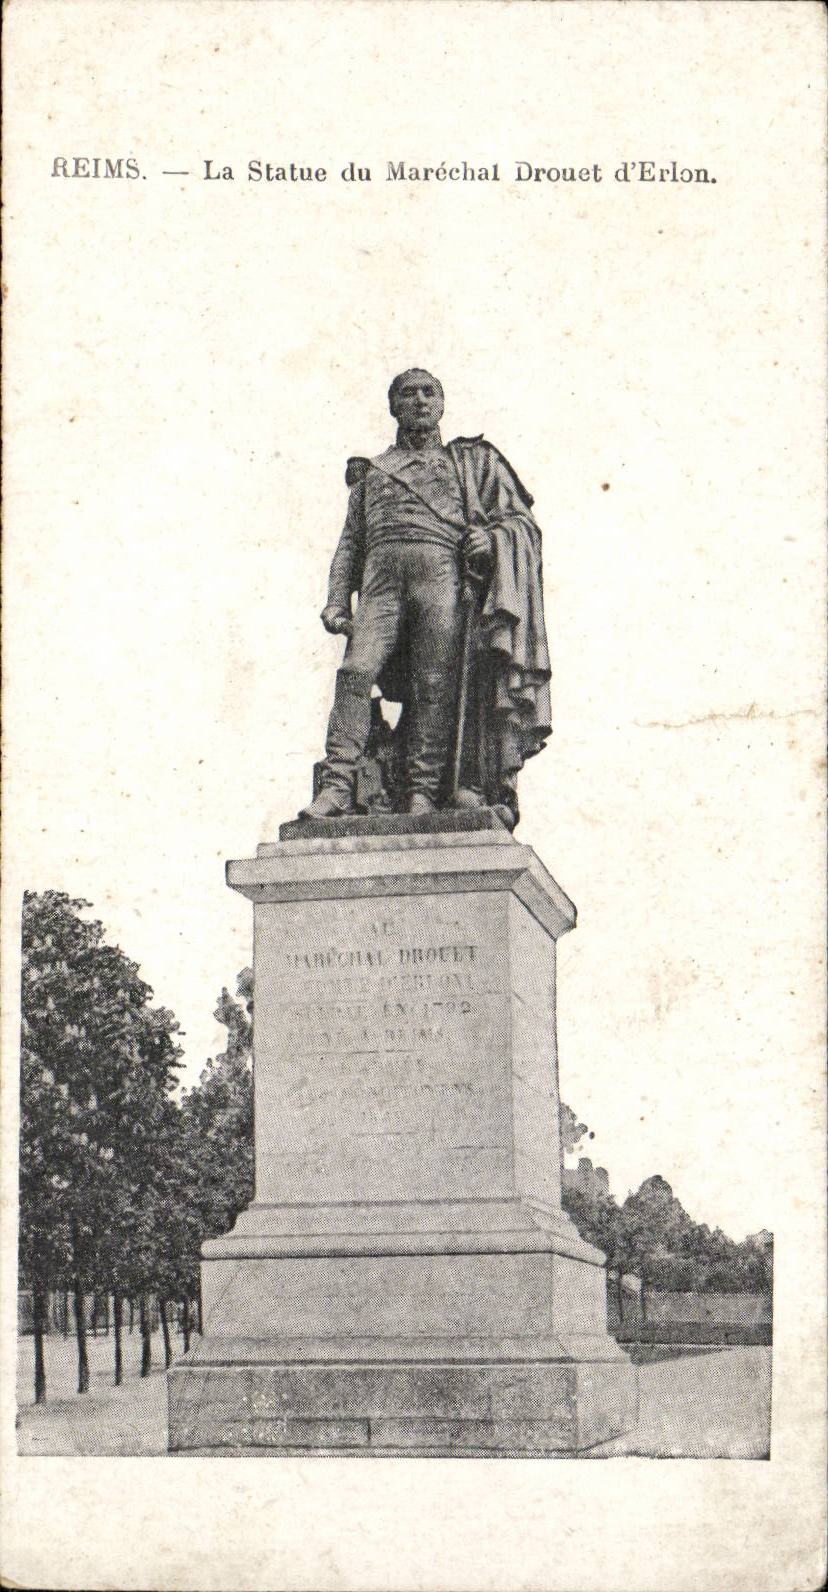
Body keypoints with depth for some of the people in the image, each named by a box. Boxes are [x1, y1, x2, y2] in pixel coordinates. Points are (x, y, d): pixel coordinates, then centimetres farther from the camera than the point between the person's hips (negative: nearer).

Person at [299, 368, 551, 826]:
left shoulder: (469, 461, 25)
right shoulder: (371, 471, 31)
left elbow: (521, 519, 17)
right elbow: (350, 542, 23)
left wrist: (490, 536, -6)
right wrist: (336, 600, 8)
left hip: (441, 570, -1)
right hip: (381, 575, 1)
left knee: (435, 684, -14)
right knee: (356, 670, -19)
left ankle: (423, 793, -17)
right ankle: (336, 786, -26)